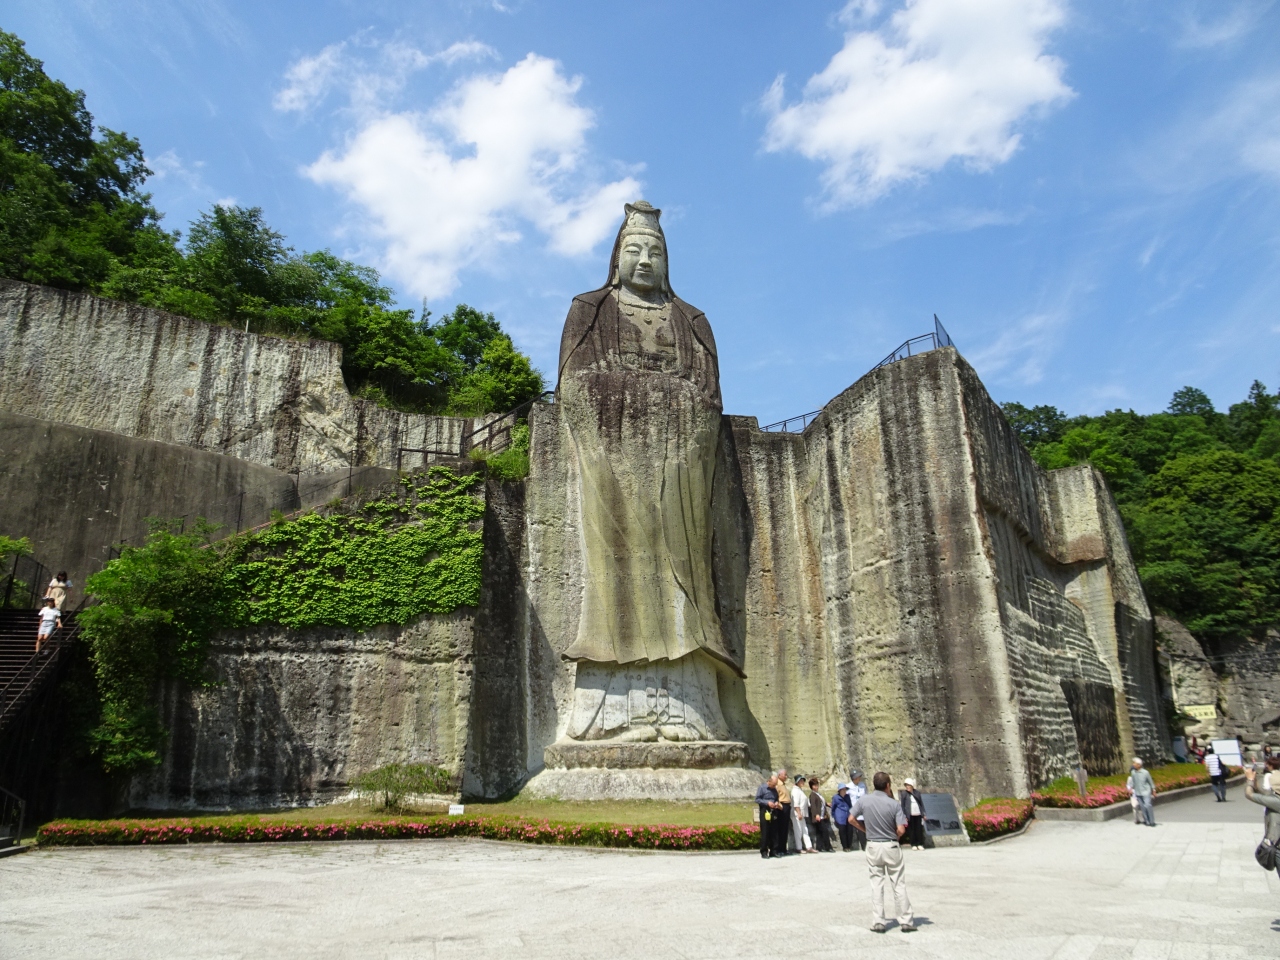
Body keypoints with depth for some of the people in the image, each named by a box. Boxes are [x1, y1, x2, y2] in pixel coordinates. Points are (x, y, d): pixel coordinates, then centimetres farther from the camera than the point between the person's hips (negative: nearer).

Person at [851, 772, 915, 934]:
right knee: (899, 884, 9)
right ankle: (905, 921, 12)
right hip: (891, 847, -2)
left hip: (873, 846, 2)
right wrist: (894, 836, 4)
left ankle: (877, 922, 8)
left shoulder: (863, 800, -7)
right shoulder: (894, 804, -14)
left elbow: (852, 819, 3)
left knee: (876, 884, 9)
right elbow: (901, 830, -17)